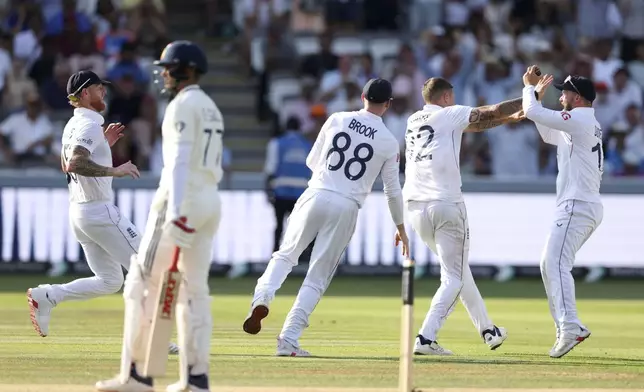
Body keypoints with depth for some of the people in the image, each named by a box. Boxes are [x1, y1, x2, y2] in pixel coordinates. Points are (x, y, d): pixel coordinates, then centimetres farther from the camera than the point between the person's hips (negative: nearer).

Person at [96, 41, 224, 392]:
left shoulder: (183, 104, -8)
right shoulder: (211, 109, 20)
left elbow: (181, 159, -18)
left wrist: (176, 212, -26)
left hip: (183, 198, -9)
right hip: (211, 201, 9)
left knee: (142, 283, -5)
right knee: (194, 289, 8)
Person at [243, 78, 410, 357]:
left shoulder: (337, 120, 5)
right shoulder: (389, 141, 2)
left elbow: (312, 162, 12)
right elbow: (393, 190, 7)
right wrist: (400, 227, 20)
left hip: (316, 196, 1)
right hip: (346, 208, -1)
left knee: (285, 255, 18)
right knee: (318, 277, 4)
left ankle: (262, 298, -10)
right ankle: (288, 339, -3)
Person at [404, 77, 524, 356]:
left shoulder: (413, 120, 19)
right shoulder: (449, 115, 0)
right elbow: (491, 112, 1)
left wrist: (510, 118, 26)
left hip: (415, 207, 7)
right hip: (446, 206, -7)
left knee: (457, 268, 22)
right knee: (453, 277, -1)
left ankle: (487, 330, 30)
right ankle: (426, 338, -16)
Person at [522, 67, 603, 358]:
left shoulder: (579, 119, -10)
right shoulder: (589, 125, 21)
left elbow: (532, 113, -14)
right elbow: (548, 135, 34)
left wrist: (529, 87, 5)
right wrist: (538, 95, 28)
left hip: (577, 205, -11)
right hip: (589, 207, 11)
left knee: (557, 264, -20)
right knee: (549, 265, 15)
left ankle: (569, 326, -33)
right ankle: (568, 328, 13)